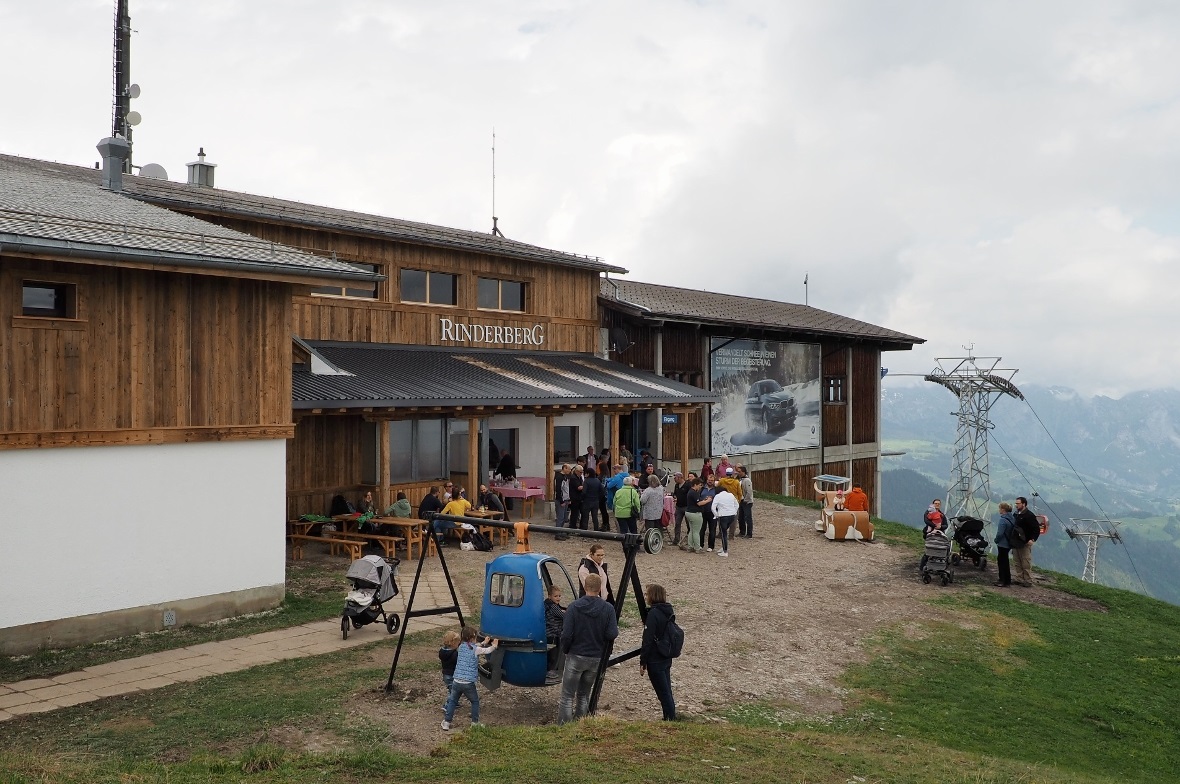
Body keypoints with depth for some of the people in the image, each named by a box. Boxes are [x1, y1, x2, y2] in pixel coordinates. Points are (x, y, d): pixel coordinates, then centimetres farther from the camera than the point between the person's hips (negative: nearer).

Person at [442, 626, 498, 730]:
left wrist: (483, 643, 35)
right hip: (468, 683, -4)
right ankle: (475, 723, 22)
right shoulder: (476, 650, -7)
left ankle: (446, 722, 20)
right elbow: (488, 650, 9)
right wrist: (494, 645, 30)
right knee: (475, 702, 19)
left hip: (456, 681, 4)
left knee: (452, 701, 21)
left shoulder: (461, 646, 7)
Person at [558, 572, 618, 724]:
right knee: (583, 695, 19)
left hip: (575, 656, -3)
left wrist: (565, 650, 3)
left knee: (567, 697, 5)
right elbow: (612, 634, -13)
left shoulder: (574, 606, -13)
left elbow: (566, 634, -15)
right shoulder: (608, 609, -8)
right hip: (596, 658, 3)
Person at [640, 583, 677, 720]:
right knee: (667, 692, 17)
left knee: (663, 693, 1)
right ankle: (671, 718, 25)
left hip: (655, 661, -8)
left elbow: (648, 641, -19)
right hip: (667, 659, 8)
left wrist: (643, 663, -13)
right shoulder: (668, 611, 4)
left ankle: (670, 719, 6)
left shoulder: (653, 614, -19)